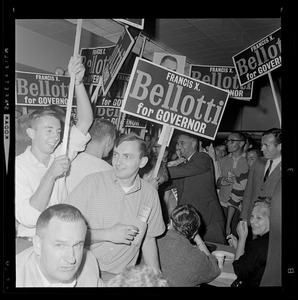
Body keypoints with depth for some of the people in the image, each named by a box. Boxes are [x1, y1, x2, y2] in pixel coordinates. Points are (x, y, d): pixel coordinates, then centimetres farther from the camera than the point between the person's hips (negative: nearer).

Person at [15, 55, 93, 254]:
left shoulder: (60, 154, 2)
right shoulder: (19, 167, -10)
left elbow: (85, 121, -7)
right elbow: (28, 219, -20)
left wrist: (78, 82, -19)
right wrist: (50, 175, -23)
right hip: (31, 240, -4)